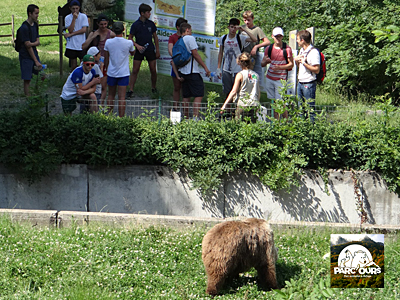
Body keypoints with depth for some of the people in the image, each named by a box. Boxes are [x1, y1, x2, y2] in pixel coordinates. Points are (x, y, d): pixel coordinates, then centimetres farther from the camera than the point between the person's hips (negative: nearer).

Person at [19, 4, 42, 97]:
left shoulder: (35, 25, 7)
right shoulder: (24, 27, -18)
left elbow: (38, 42, 5)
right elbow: (27, 46, -18)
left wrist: (32, 44, -19)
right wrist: (36, 61, -16)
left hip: (34, 53, 8)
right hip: (26, 56, -8)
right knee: (27, 79, -4)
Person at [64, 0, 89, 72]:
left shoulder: (83, 16, -1)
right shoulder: (68, 18, 2)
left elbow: (84, 30, -9)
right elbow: (70, 30, -9)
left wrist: (71, 34, -9)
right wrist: (74, 18, -15)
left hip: (81, 45, -1)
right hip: (71, 45, 1)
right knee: (73, 65, 7)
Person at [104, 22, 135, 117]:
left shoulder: (108, 42, -6)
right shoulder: (129, 43, -10)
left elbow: (106, 59, 3)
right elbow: (132, 53, 11)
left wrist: (106, 70, 18)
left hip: (111, 73, 2)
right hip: (123, 73, -2)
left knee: (111, 96, 15)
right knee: (122, 98, -2)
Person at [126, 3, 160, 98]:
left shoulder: (151, 24, 3)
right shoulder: (135, 25, -5)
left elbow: (155, 37, 11)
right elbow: (130, 38, 1)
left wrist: (157, 50, 8)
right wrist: (137, 45, -14)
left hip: (150, 50, 2)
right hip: (139, 50, -2)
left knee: (153, 70, 4)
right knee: (135, 71, -3)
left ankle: (154, 88, 22)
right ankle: (131, 90, 2)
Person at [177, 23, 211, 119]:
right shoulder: (190, 38, -7)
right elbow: (195, 54, -13)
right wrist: (205, 68, -11)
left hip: (182, 71, 8)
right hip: (192, 71, -8)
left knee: (186, 96, 11)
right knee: (199, 95, -8)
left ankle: (186, 118, 13)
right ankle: (195, 117, -18)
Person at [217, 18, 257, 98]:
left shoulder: (240, 38, -6)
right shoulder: (223, 38, 6)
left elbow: (254, 39, -21)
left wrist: (244, 29, -18)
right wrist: (218, 68, 11)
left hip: (238, 70, -3)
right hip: (226, 70, 3)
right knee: (227, 93, 9)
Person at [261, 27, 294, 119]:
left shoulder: (287, 49, -3)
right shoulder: (269, 48, 8)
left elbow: (291, 64, -3)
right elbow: (262, 64, 11)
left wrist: (279, 67, -19)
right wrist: (265, 61, -14)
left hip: (281, 79, -4)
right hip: (270, 78, 4)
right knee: (273, 101, 5)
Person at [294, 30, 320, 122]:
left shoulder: (313, 52, -14)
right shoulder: (302, 50, 14)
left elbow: (316, 70, -19)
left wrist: (304, 63, -20)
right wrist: (296, 61, 3)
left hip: (309, 84, -9)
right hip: (300, 83, 9)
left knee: (310, 108, -5)